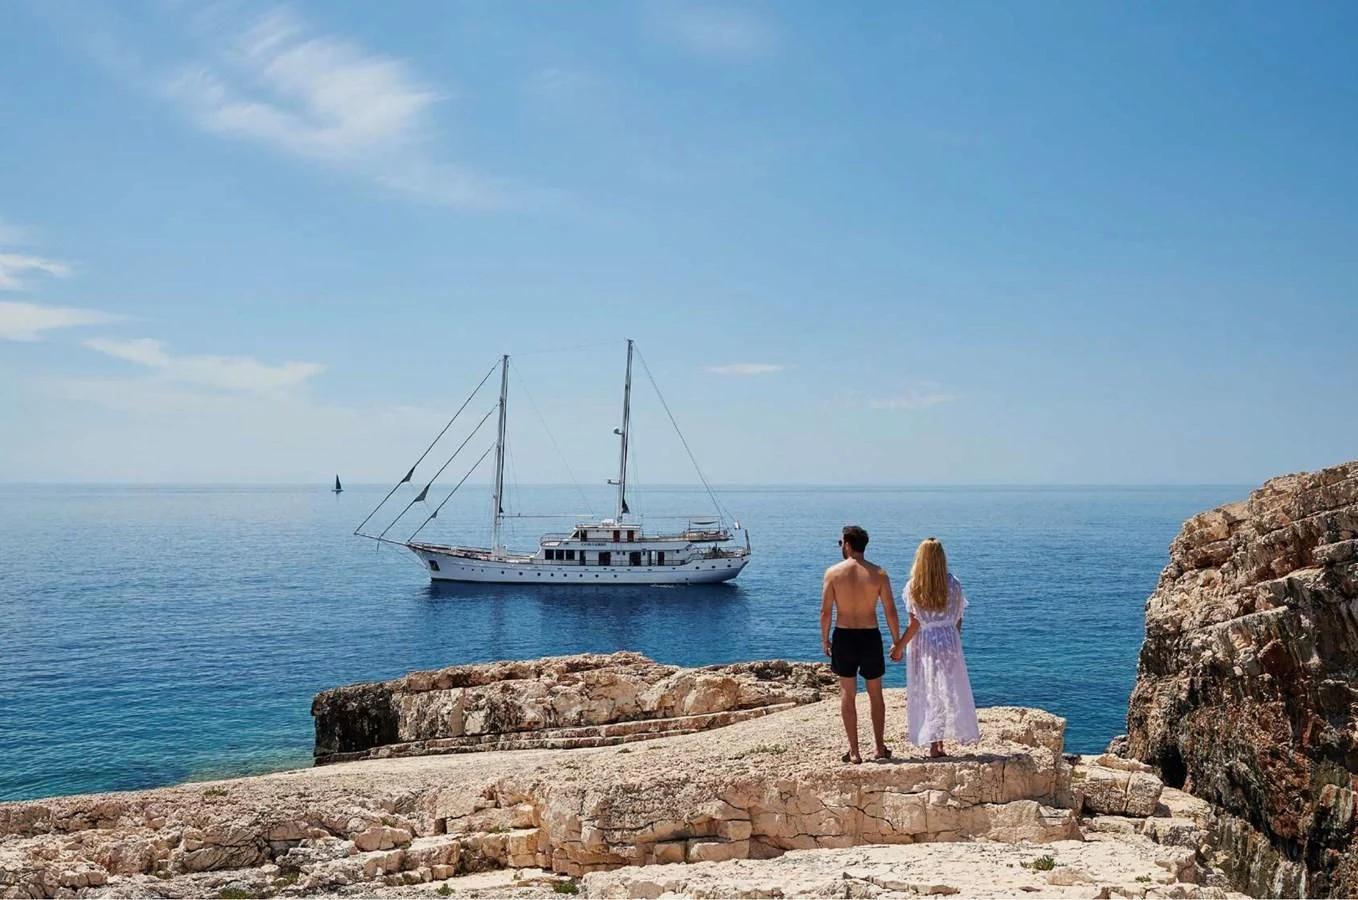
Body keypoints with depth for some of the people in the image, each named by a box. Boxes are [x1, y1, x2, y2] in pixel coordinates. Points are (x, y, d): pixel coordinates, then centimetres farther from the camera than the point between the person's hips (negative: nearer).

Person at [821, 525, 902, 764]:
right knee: (875, 693, 16)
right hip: (871, 636, 1)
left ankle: (854, 751, 8)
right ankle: (880, 748, 22)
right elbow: (891, 612, -3)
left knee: (848, 694, 8)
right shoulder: (879, 573, -4)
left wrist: (825, 639, 8)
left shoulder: (833, 572, -6)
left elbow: (825, 611, -6)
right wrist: (897, 642, 7)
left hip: (844, 636, -1)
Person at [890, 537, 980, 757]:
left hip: (924, 643, -2)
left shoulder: (913, 587, -9)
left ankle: (934, 744, 8)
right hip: (949, 640, 2)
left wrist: (899, 646, 1)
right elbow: (958, 619, 2)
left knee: (927, 692, 6)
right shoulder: (953, 584, -3)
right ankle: (940, 741, 9)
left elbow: (915, 624, -9)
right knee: (949, 689, 9)